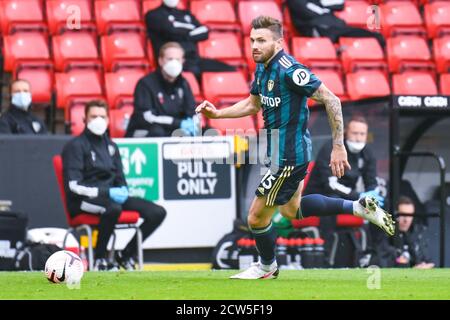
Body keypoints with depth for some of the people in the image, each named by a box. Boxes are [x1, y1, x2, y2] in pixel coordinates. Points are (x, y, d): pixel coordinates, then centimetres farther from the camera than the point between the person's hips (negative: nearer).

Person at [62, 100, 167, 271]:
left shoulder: (111, 146, 18)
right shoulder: (75, 146, -5)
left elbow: (119, 178, 23)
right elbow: (73, 186, -14)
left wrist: (122, 190, -3)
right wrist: (107, 193, -22)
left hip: (110, 196, 7)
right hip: (83, 202, -7)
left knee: (157, 213, -9)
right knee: (113, 208, -41)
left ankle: (126, 255, 5)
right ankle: (99, 259, -22)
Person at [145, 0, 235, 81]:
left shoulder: (186, 14, 26)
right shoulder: (154, 15, 9)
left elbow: (204, 32, 11)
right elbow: (171, 32, -7)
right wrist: (190, 30, 8)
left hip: (194, 58, 6)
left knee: (230, 71, -13)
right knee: (194, 72, -36)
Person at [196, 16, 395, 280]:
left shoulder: (289, 69, -24)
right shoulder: (263, 68, 5)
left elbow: (331, 100, -23)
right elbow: (252, 104, 22)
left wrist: (338, 147, -23)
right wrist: (217, 113, 7)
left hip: (288, 156, -10)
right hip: (280, 151, 10)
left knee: (257, 217, 3)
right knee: (291, 209, 27)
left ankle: (267, 267, 30)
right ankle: (360, 208, 28)